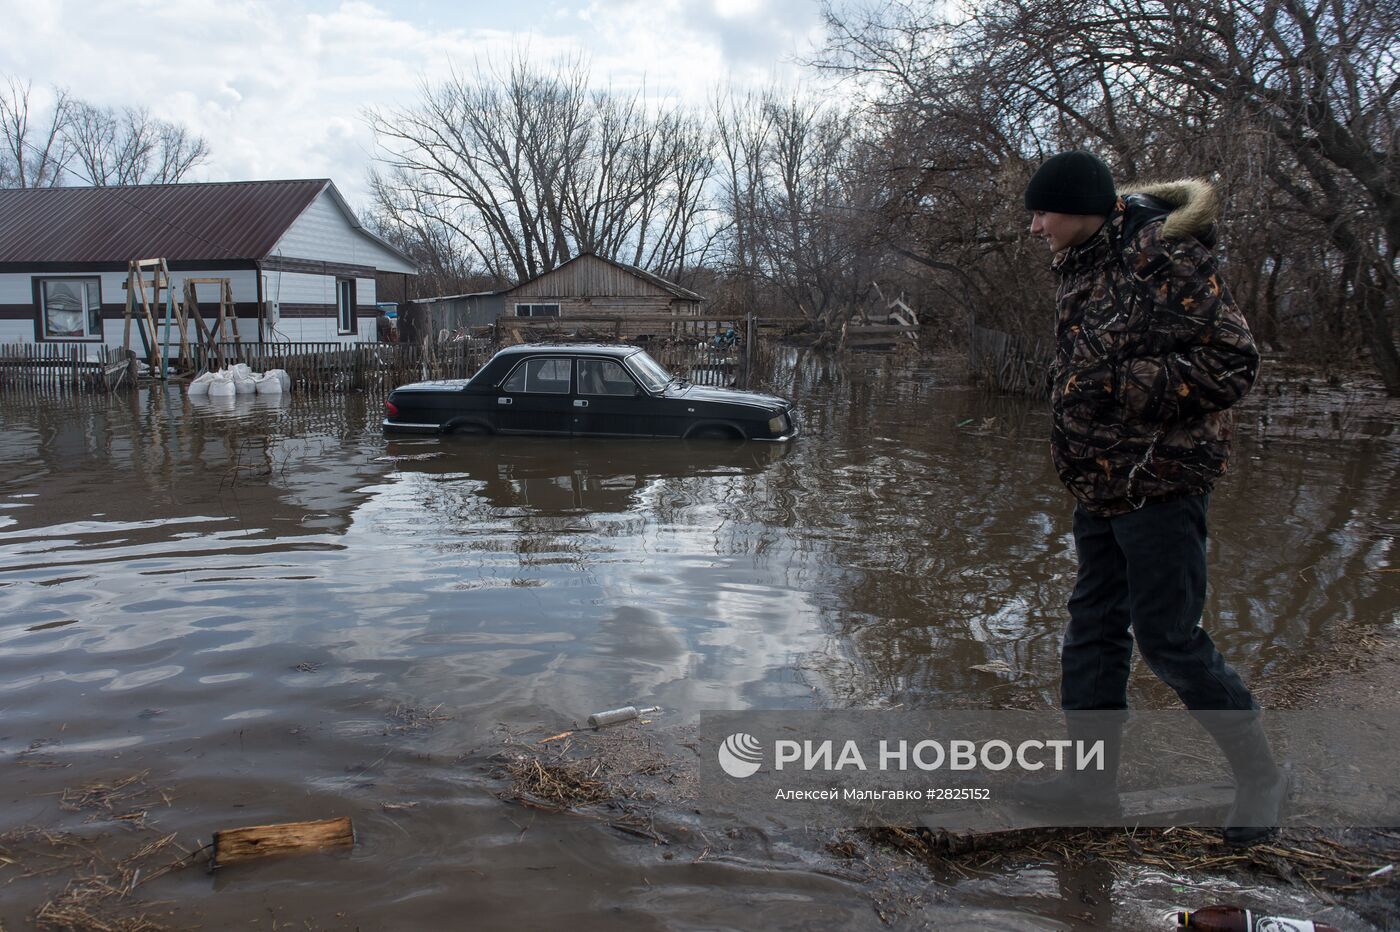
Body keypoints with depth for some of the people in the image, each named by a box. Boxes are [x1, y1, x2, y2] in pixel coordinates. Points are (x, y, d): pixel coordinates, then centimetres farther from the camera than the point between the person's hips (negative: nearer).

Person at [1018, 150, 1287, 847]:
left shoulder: (1163, 258, -16)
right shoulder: (1086, 267, 12)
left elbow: (1232, 363, -20)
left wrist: (1122, 385, -21)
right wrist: (1074, 444, 9)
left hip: (1160, 482, -9)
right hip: (1101, 483, 9)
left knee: (1167, 637, -3)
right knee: (1093, 627, 12)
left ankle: (1260, 775, 20)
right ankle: (1093, 781, 24)